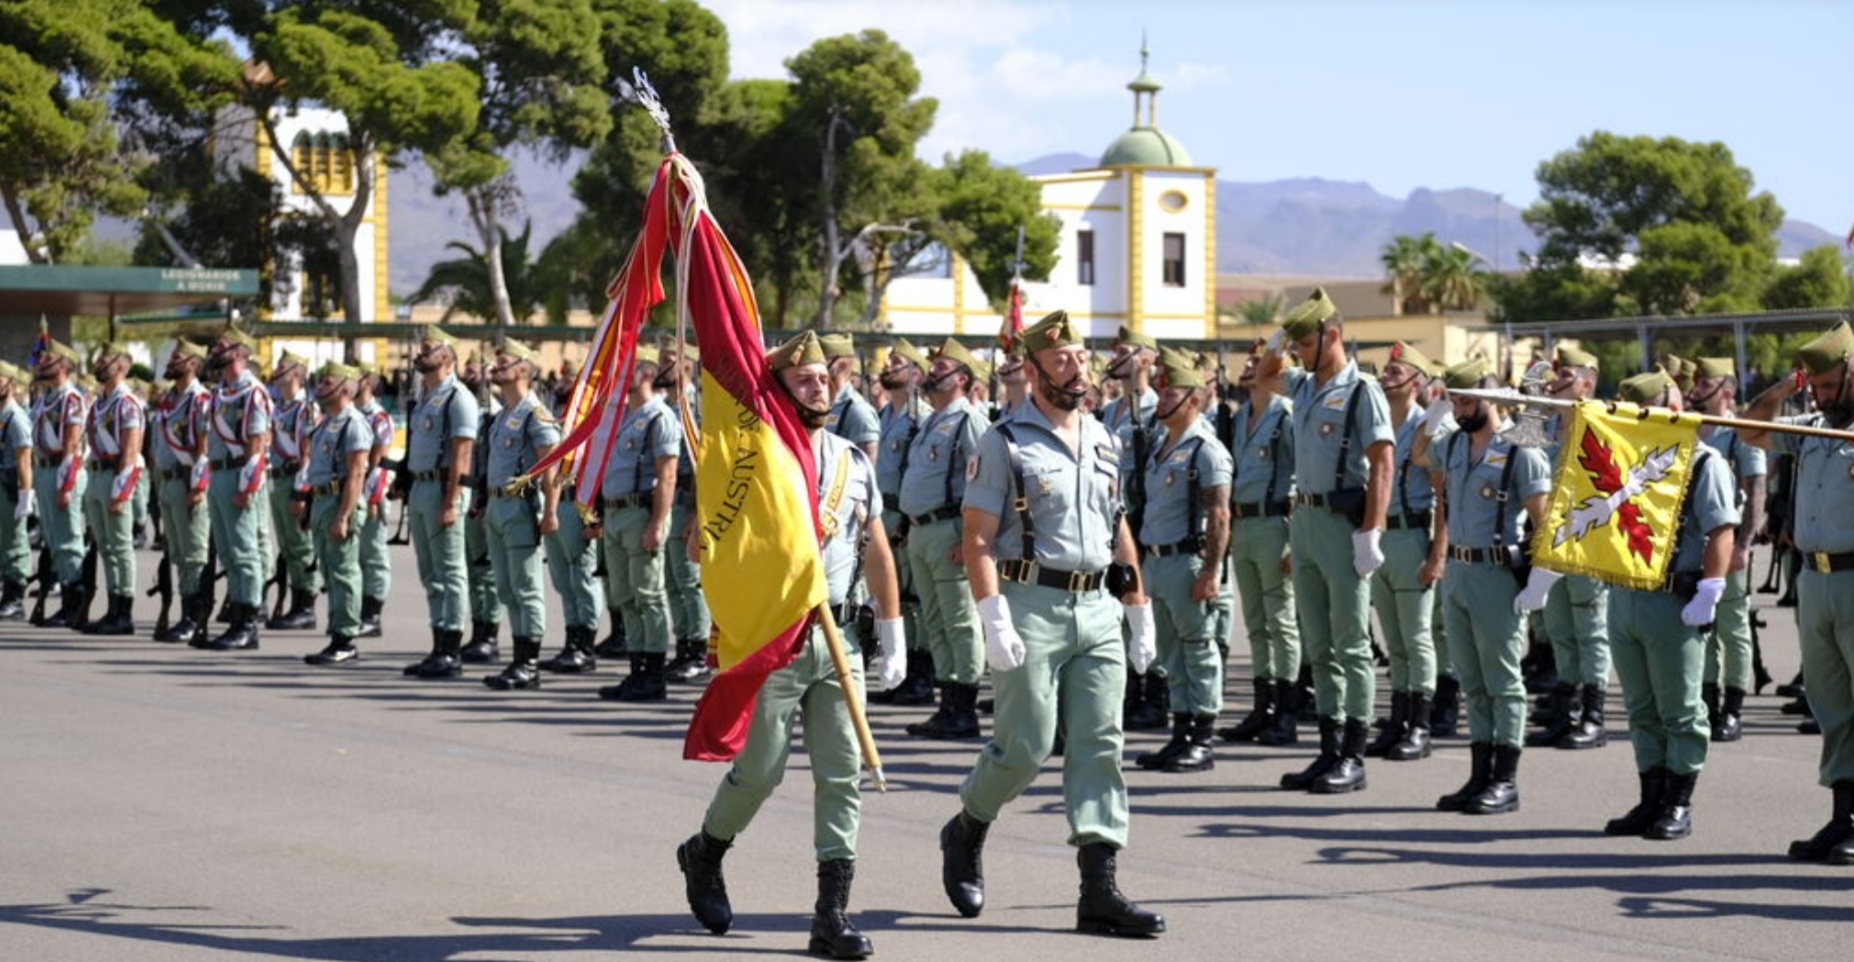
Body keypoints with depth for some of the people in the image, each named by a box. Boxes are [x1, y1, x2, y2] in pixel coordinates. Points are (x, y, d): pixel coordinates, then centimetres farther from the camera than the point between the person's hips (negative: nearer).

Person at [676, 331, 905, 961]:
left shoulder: (854, 462, 11)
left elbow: (876, 553, 15)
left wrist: (893, 638, 13)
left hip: (836, 637, 4)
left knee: (842, 773, -1)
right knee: (760, 769, 1)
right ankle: (704, 854, 31)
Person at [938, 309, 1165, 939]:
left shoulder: (1102, 441, 15)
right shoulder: (1005, 443, -3)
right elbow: (978, 539, -8)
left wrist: (1139, 612, 18)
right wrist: (994, 619, -18)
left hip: (1097, 609, 5)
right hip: (1033, 606, -5)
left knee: (1099, 746, -2)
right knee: (1025, 746, -4)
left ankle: (1100, 893, -3)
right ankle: (966, 834, 25)